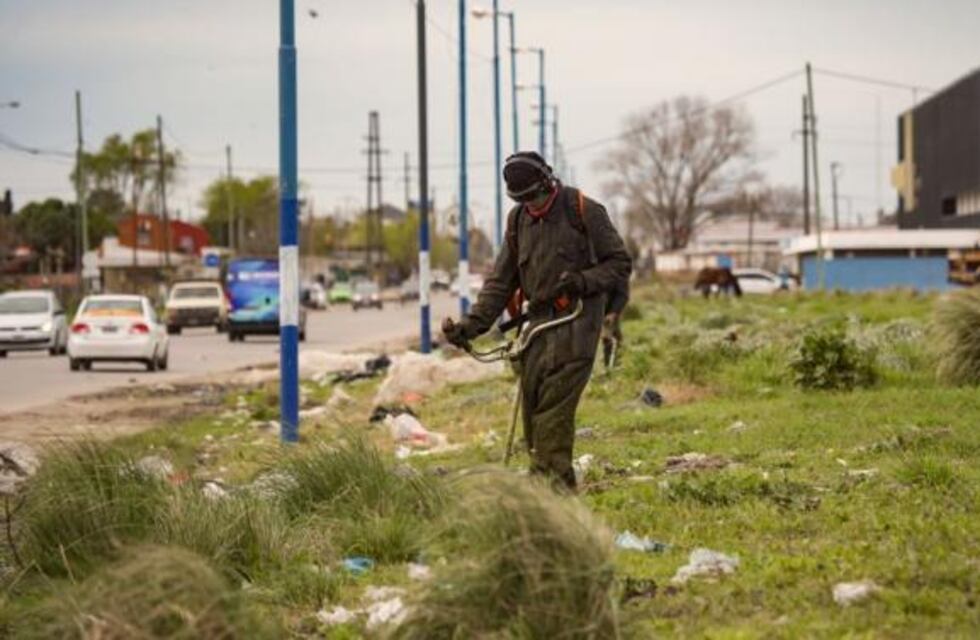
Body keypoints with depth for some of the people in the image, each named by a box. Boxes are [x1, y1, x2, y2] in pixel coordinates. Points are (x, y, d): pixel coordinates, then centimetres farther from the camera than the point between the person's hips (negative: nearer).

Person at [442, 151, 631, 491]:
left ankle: (556, 485, -15)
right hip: (538, 322, 6)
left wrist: (582, 281, -17)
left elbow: (620, 263, 0)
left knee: (554, 409, -15)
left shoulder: (583, 211, -3)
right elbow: (501, 281, 15)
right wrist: (472, 324, 3)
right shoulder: (518, 220, 13)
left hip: (576, 320, -6)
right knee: (532, 410, 0)